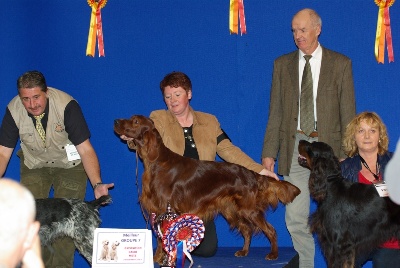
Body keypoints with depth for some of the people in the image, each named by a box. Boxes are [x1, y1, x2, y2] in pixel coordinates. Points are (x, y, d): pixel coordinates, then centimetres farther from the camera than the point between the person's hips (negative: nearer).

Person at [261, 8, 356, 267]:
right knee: (296, 218, 1)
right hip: (295, 146, 2)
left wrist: (347, 155, -6)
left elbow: (348, 112, 1)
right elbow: (275, 113, 9)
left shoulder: (340, 64, 3)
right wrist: (269, 153, 2)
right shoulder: (282, 64, 10)